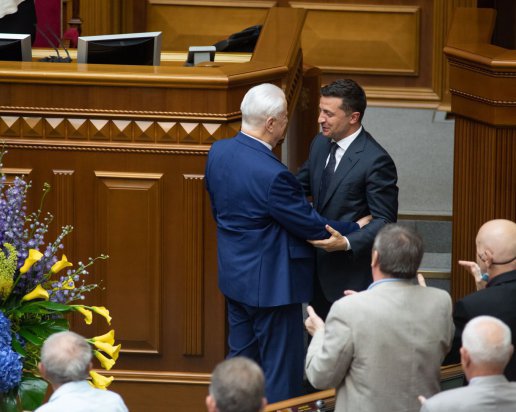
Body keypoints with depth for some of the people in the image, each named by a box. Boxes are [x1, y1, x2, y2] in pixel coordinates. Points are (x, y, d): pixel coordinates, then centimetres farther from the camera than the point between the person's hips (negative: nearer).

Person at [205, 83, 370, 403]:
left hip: (234, 276, 9)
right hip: (270, 282, -9)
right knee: (282, 368, 3)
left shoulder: (218, 152, -4)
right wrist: (355, 229, -4)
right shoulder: (272, 174, -29)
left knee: (241, 357, 21)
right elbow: (310, 225, -19)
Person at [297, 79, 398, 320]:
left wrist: (347, 243, -32)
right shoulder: (320, 144, 5)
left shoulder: (375, 161, -21)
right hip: (320, 263, 8)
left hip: (351, 273, -8)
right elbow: (302, 183, 17)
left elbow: (384, 221, -18)